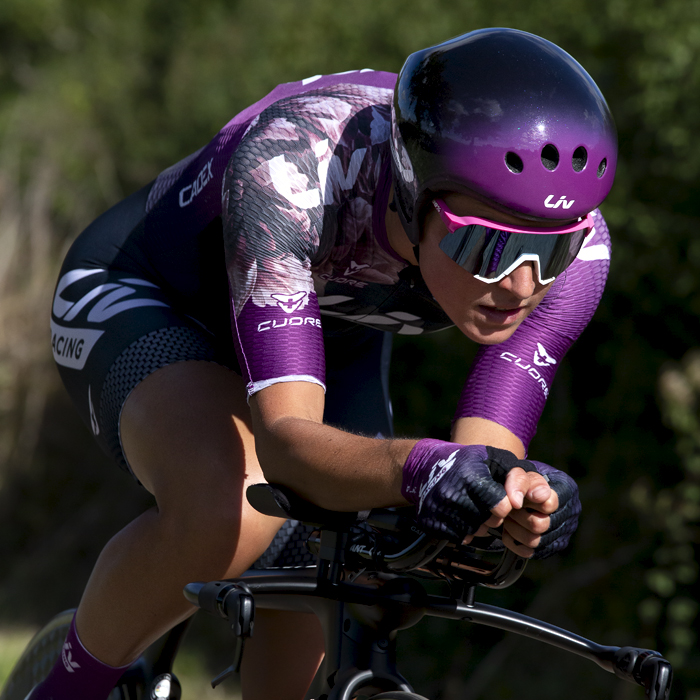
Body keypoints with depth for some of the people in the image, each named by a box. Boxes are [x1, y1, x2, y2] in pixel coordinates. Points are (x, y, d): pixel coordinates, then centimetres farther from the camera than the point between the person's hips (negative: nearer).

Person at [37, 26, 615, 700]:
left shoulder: (573, 247, -31)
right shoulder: (287, 167, -42)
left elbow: (477, 472, -30)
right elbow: (285, 437, -48)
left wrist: (523, 501, -54)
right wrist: (412, 467, -68)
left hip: (331, 339, 5)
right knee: (229, 512, -34)